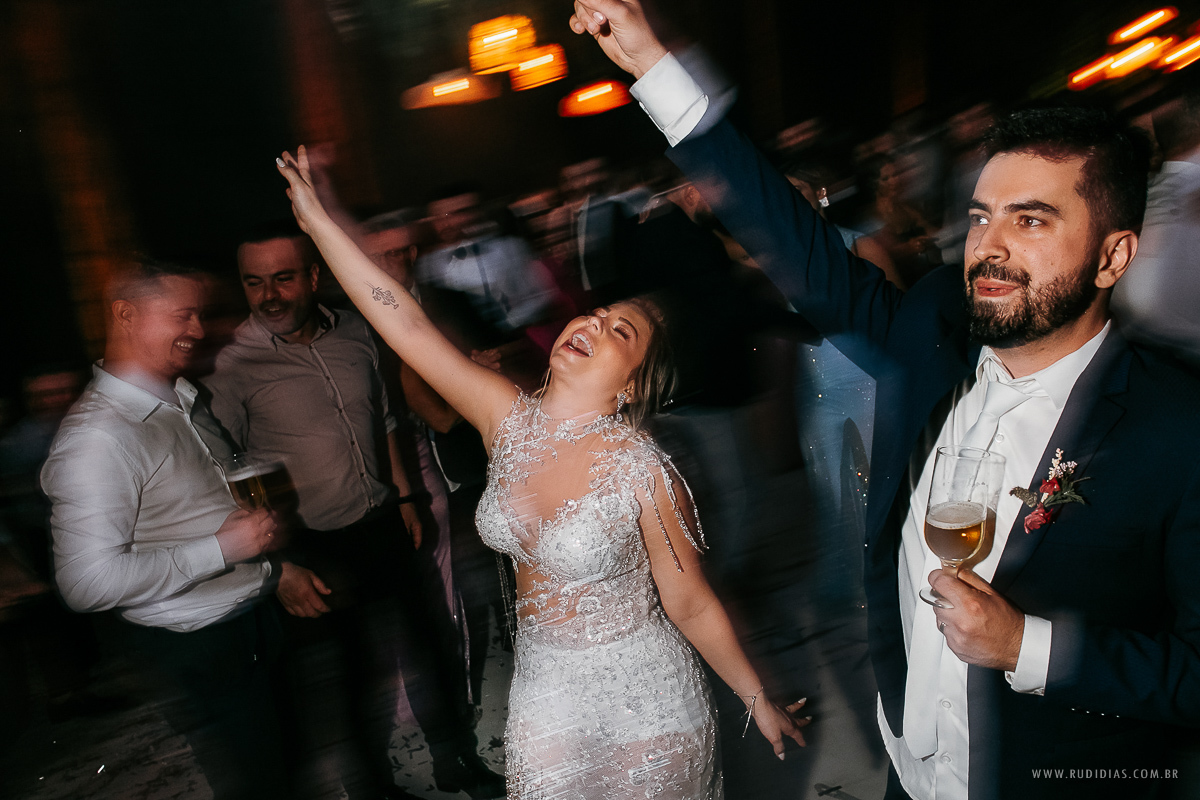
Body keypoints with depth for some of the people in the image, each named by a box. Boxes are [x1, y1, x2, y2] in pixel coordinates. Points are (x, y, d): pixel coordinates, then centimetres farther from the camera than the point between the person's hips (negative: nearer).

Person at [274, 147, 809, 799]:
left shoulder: (641, 470, -22)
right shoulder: (509, 419, -11)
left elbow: (692, 606, -11)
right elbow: (407, 326, -15)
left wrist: (758, 701, -2)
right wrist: (315, 217, -17)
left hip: (641, 691, -4)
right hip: (544, 686, 4)